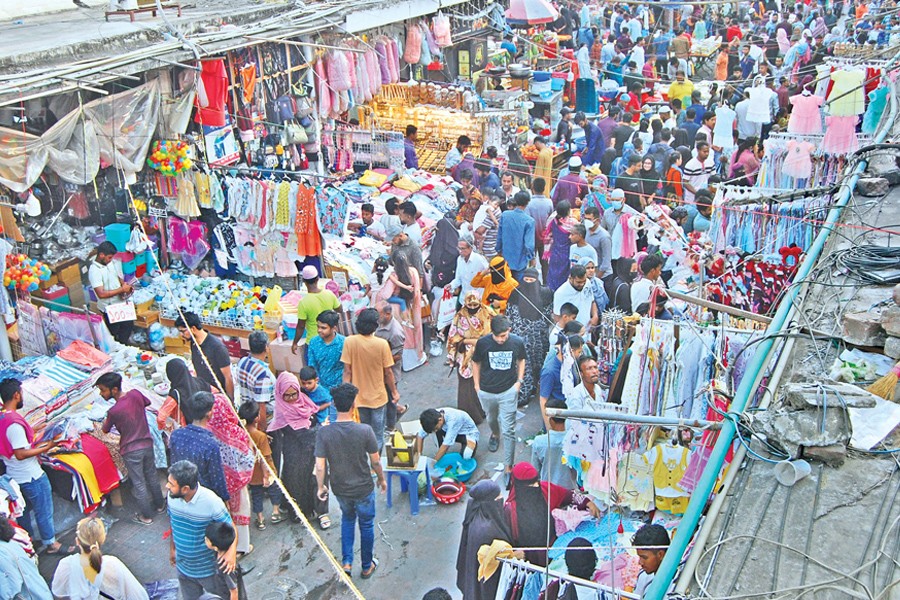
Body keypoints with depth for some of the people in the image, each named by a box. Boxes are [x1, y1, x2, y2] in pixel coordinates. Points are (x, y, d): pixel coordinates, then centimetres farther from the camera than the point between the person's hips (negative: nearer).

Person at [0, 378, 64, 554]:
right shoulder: (14, 423, -28)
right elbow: (21, 454, -27)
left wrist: (34, 445, 13)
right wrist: (45, 448, -19)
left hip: (15, 476, 9)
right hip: (31, 476, -9)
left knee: (24, 509, 23)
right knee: (43, 511, 5)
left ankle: (28, 539, 37)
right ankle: (51, 544, 16)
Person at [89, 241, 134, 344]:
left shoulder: (110, 263, 0)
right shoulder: (94, 271, -25)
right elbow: (101, 294, -30)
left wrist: (125, 284, -5)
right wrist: (121, 289, -25)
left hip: (121, 303, 8)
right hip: (109, 308, -8)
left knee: (128, 325, 21)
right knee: (114, 334, 8)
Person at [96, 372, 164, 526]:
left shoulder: (114, 411, -27)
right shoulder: (135, 394, -13)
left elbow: (105, 430, -8)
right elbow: (147, 403, 10)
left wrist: (106, 419, 11)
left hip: (131, 451, -5)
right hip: (147, 444, 6)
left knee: (138, 483, 11)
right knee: (152, 476, 25)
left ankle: (146, 516, 25)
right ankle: (159, 504, 42)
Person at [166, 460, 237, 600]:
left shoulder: (211, 502, -32)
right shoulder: (172, 497, -16)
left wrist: (232, 550, -38)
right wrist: (172, 548, 15)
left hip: (209, 568, -5)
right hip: (183, 566, 5)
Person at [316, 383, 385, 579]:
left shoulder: (324, 433, -21)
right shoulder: (365, 431, -25)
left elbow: (320, 466, -15)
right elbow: (375, 461, -13)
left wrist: (321, 487, 4)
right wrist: (382, 479, 6)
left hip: (340, 489, 2)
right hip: (363, 489, -2)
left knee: (347, 518, 31)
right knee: (366, 525, 21)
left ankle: (346, 562, 28)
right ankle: (367, 566, 37)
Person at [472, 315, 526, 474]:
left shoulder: (517, 342, -15)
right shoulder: (483, 343, -18)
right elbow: (476, 363, -1)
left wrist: (519, 381, -2)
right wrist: (477, 385, 2)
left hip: (508, 391, -1)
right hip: (486, 392, 2)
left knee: (508, 430, -3)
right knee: (492, 419, 28)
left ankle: (508, 466, 5)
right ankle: (495, 434, 63)